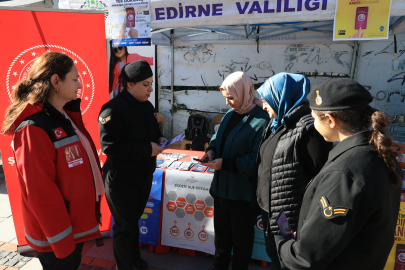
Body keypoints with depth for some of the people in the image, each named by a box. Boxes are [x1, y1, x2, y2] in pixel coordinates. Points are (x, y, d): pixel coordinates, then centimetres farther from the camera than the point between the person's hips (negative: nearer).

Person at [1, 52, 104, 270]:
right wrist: (62, 241, -17)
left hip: (76, 223, 8)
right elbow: (41, 193, -24)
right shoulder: (34, 129, -24)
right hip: (56, 238, -8)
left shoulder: (65, 117, 4)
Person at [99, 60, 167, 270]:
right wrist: (146, 150, -26)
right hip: (121, 179, -7)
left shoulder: (147, 106, 6)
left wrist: (159, 139, -5)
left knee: (134, 220, 23)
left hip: (145, 176, 7)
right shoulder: (113, 109, -20)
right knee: (124, 226, 9)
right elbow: (109, 145, -26)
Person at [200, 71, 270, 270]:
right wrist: (212, 149, -5)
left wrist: (225, 163, -26)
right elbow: (219, 137, 16)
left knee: (241, 237, 17)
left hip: (243, 193, -8)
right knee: (221, 232, 25)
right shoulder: (230, 115, 4)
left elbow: (257, 160, -26)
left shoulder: (261, 121, -22)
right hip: (221, 187, 8)